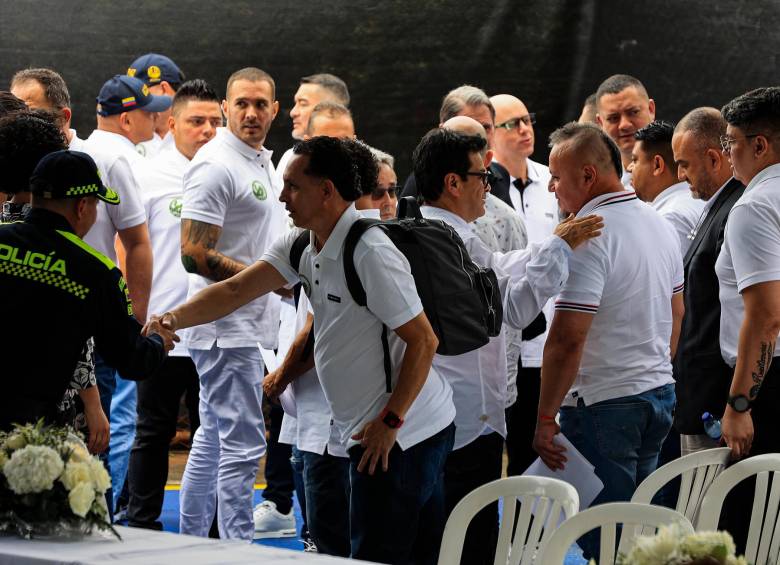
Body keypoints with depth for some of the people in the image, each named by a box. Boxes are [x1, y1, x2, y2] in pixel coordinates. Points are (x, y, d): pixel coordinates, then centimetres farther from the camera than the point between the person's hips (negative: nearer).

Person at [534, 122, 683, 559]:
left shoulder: (587, 237, -18)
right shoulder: (659, 225, 10)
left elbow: (568, 339, -22)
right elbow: (676, 314, 21)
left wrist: (545, 419, -17)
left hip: (602, 404, -9)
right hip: (659, 392, 9)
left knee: (602, 541, -4)